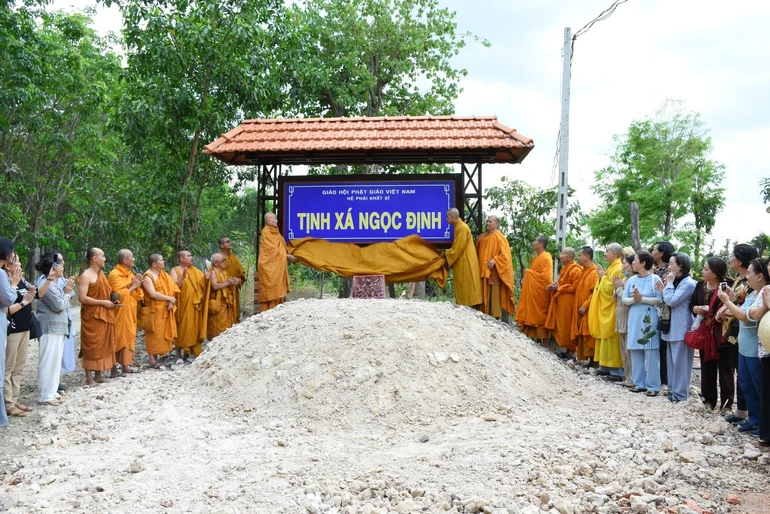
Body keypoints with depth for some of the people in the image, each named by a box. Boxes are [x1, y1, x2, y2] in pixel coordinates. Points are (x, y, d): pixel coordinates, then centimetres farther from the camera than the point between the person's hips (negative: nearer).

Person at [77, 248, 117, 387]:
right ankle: (89, 378, 0)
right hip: (91, 316, -8)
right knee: (91, 345, -4)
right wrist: (103, 302, -18)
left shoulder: (101, 274, 14)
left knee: (102, 344, 10)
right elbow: (82, 298, -20)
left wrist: (112, 299, 4)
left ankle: (98, 375, 18)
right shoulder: (86, 276, -13)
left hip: (103, 315, 8)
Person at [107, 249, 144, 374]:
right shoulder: (115, 274, -12)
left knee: (128, 337, 9)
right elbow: (119, 295, -21)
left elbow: (138, 296, 14)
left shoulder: (129, 273, 14)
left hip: (130, 312, 8)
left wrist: (137, 287, -6)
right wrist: (132, 287, -14)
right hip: (120, 313, -8)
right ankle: (114, 368, -3)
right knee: (118, 339, -7)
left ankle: (125, 365, 16)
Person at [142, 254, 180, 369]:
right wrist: (170, 298, -16)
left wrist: (171, 301, -10)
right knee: (153, 334, -4)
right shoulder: (148, 277, -11)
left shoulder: (163, 274, 12)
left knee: (162, 333, 7)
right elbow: (153, 294, -21)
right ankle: (152, 359, -1)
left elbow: (172, 288, 7)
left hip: (165, 309, 7)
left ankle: (157, 356, 14)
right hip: (154, 310, -7)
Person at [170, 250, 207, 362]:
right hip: (182, 305, -4)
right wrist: (183, 277, -28)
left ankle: (192, 353, 15)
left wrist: (206, 278, -12)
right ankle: (179, 355, 6)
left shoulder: (195, 271, 13)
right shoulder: (175, 270, -1)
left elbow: (202, 284, 7)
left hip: (194, 305, 4)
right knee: (181, 328, 0)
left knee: (194, 328, 6)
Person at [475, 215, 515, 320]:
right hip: (482, 272, 6)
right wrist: (477, 265, 9)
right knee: (483, 296, 6)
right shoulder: (481, 237, 14)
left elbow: (504, 254, -11)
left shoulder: (499, 237, -5)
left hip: (494, 273, -6)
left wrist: (494, 260, -22)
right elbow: (477, 253, 21)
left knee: (494, 296, -6)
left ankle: (496, 318, -2)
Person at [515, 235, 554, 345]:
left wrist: (529, 272, -11)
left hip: (540, 294, -9)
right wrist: (526, 278, 5)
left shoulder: (546, 258, -12)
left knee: (540, 319, -5)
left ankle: (544, 346, 0)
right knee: (534, 318, 8)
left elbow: (545, 277, -20)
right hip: (533, 293, 9)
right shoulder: (535, 258, 16)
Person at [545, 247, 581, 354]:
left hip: (568, 303, -9)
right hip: (561, 301, 9)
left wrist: (559, 288, -15)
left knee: (567, 327, -5)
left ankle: (571, 350, 3)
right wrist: (555, 285, 6)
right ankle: (567, 348, 16)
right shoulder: (565, 268, 16)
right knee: (561, 326, 10)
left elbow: (575, 287, -19)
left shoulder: (576, 270, -14)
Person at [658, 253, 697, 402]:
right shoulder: (676, 282, 14)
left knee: (680, 360, -3)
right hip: (673, 326, 9)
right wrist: (664, 291, 6)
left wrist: (669, 283, -10)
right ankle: (673, 388, 22)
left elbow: (672, 301, -19)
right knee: (672, 359, 14)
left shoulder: (688, 283, -14)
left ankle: (680, 392, 3)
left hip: (681, 328, -9)